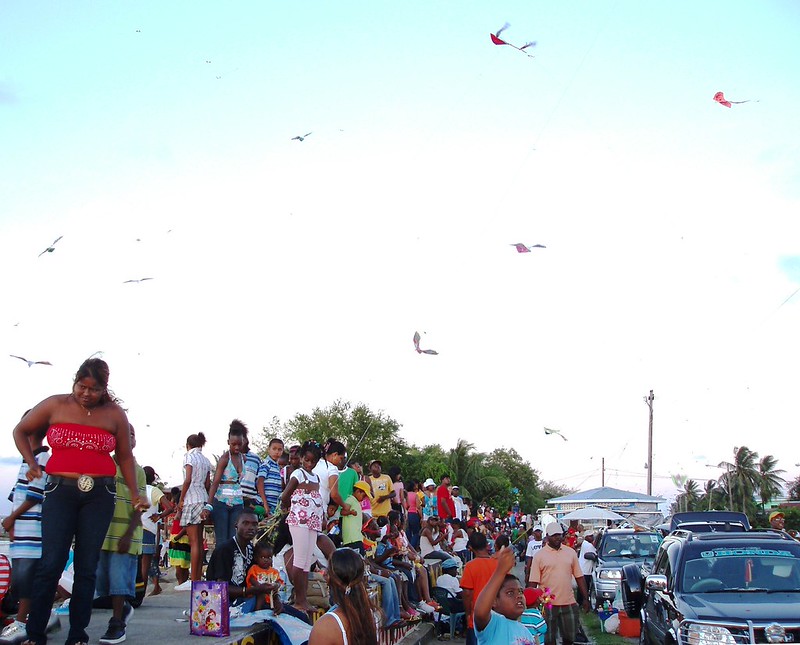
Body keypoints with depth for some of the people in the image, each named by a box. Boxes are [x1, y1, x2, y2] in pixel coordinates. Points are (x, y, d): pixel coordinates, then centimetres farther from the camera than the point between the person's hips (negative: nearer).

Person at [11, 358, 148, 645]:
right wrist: (32, 463, 5)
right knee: (51, 562, -7)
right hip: (60, 490, -1)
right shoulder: (55, 405, 3)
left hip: (100, 494, 1)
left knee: (87, 566, 3)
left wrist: (134, 494, 7)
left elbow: (125, 456, 14)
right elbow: (21, 431, 17)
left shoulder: (114, 414, 6)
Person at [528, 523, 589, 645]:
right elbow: (533, 582, -4)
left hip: (569, 603, 3)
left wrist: (585, 598, 6)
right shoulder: (540, 555, -4)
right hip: (547, 604, -3)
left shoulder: (571, 552, 6)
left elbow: (579, 577, 10)